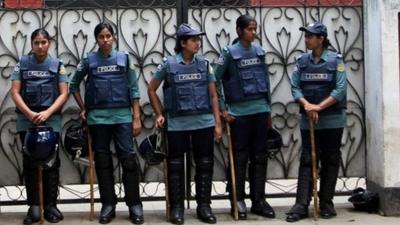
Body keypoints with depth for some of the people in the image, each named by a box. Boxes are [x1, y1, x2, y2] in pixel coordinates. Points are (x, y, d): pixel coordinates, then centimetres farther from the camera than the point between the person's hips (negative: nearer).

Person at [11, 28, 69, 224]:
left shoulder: (57, 65, 5)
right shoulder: (22, 63, 6)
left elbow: (64, 94, 0)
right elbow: (15, 92, 1)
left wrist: (47, 113, -13)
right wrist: (30, 113, -12)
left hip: (51, 120, 0)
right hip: (27, 120, 0)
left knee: (51, 162, 0)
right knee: (30, 163, 1)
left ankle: (50, 206, 7)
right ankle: (34, 207, 5)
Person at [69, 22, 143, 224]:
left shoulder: (124, 58, 4)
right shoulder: (89, 60, 5)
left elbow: (133, 89, 3)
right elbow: (73, 85, 16)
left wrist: (137, 117, -2)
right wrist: (83, 108, 8)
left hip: (122, 115, -1)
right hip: (98, 117, 1)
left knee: (129, 159, -5)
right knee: (102, 161, 6)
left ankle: (134, 205, 2)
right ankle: (108, 204, 14)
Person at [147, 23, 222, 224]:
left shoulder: (204, 64, 4)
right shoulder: (168, 64, -3)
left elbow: (213, 95, 6)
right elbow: (151, 90, 8)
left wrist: (217, 122, 3)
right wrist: (159, 115, 3)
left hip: (204, 123, 2)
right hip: (177, 124, -2)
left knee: (205, 165, 6)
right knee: (176, 166, 5)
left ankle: (204, 206, 17)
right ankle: (176, 207, 15)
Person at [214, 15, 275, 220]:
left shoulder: (260, 51, 8)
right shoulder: (229, 53, -4)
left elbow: (266, 80, 14)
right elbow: (215, 80, -3)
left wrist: (269, 110, 13)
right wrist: (222, 109, -5)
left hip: (260, 110, 4)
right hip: (239, 111, -4)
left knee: (260, 157, 7)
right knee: (239, 158, 2)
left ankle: (258, 200, 15)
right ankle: (238, 201, 11)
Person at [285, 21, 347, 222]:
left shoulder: (336, 60, -4)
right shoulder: (302, 61, 5)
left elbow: (340, 89, -12)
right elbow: (295, 87, 0)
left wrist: (319, 106, -20)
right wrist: (306, 104, -18)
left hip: (332, 120, -2)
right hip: (308, 120, 2)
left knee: (330, 161, 6)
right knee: (307, 161, 0)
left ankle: (326, 203, 16)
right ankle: (301, 205, -2)